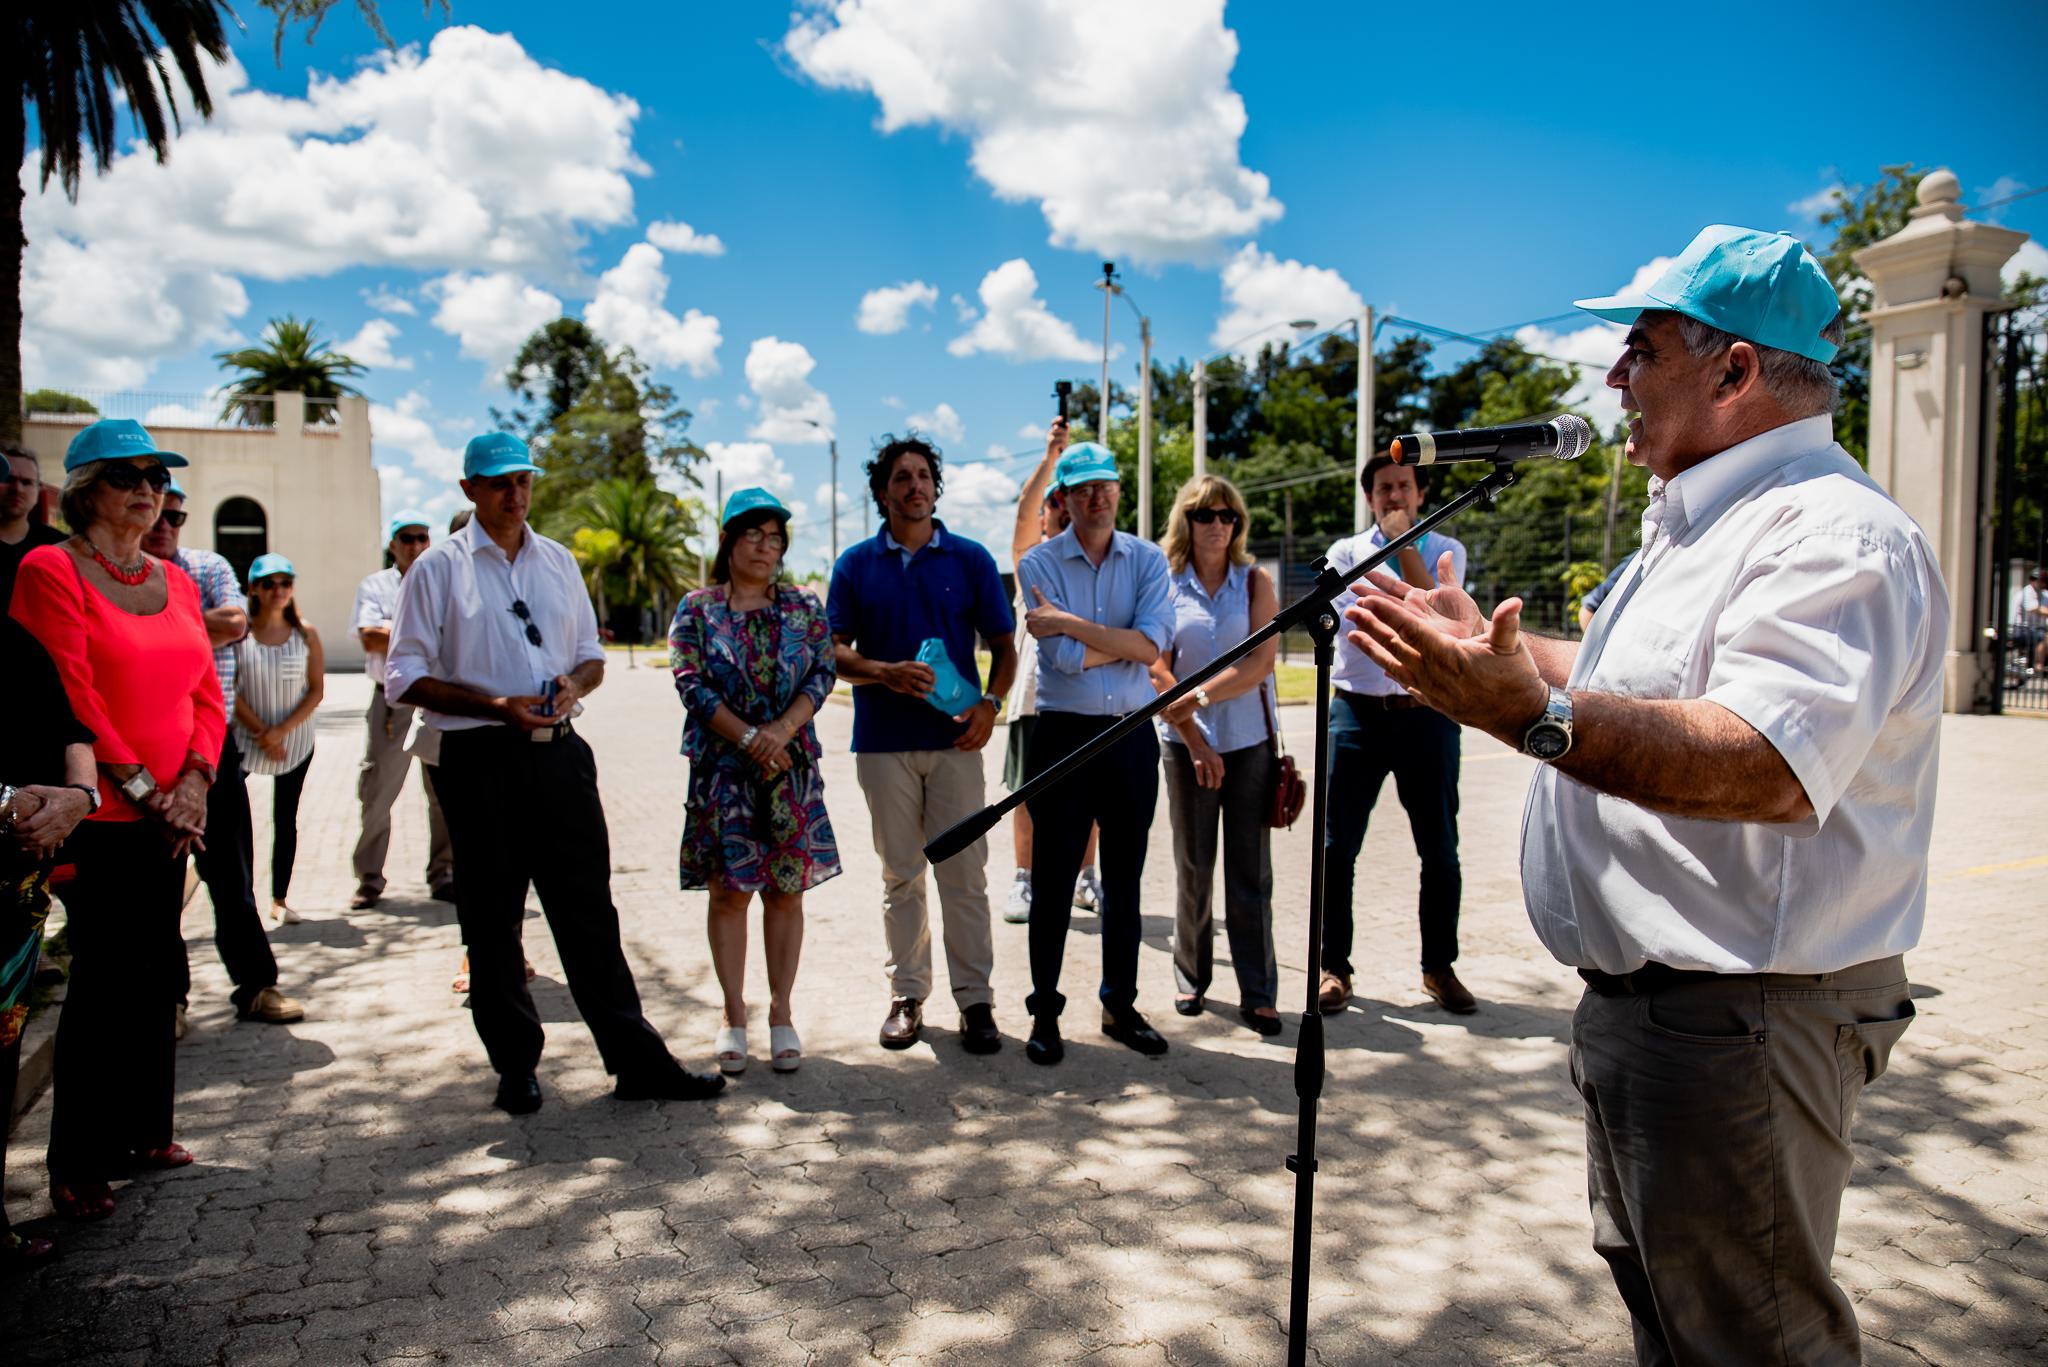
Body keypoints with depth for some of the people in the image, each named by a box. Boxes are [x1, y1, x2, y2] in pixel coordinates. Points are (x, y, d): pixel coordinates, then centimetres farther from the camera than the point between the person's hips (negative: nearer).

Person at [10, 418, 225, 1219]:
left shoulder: (175, 581, 13)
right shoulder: (51, 570, -7)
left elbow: (206, 692, 11)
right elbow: (70, 696, -14)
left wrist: (193, 779, -4)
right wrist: (141, 789, -14)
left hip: (171, 813, 6)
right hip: (100, 814, -6)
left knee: (155, 972, 12)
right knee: (105, 978, -1)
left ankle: (144, 1132, 26)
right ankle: (78, 1166, 12)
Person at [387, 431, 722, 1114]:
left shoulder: (558, 561, 14)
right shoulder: (438, 568, 1)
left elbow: (591, 653, 20)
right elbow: (405, 677, -3)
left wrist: (575, 682, -4)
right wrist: (497, 707, -15)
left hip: (560, 752, 3)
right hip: (481, 762, -3)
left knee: (590, 914, 5)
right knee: (492, 924, 6)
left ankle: (637, 1060, 10)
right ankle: (515, 1068, 21)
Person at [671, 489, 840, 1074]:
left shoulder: (803, 609, 8)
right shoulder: (697, 609, 3)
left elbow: (822, 674, 0)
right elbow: (691, 684, -5)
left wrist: (782, 728, -16)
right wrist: (749, 737, -15)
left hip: (792, 767, 2)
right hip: (723, 768, -1)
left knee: (786, 890, 5)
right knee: (729, 889, 2)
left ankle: (781, 1012, 15)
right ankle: (733, 1015, 14)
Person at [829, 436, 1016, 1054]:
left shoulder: (970, 558, 7)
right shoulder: (856, 564, 8)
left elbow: (1004, 645, 7)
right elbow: (834, 649, 3)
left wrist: (989, 705, -10)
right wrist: (884, 673, -16)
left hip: (954, 738, -1)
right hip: (883, 740, 1)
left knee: (964, 874, 0)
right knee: (900, 875, 8)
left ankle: (974, 998, 9)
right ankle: (907, 995, 19)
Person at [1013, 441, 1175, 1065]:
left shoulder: (1148, 560, 4)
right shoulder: (1039, 562, -2)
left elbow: (1153, 642, -13)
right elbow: (1066, 657, -14)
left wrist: (1071, 623, -16)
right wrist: (1127, 641, -6)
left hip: (1132, 736, 3)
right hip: (1063, 735, -2)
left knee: (1125, 880, 12)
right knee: (1052, 881, 4)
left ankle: (1120, 1005, 25)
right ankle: (1044, 1011, 17)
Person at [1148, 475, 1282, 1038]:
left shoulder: (1255, 582, 4)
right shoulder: (1165, 585, 4)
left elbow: (1261, 662, -7)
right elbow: (1157, 670, -2)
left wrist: (1199, 695, -17)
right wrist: (1194, 739, -9)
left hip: (1250, 741, 0)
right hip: (1187, 744, 0)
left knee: (1250, 871, 1)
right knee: (1192, 868, 6)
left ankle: (1259, 993, 7)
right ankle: (1191, 978, 21)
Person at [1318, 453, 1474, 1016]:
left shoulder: (1445, 549, 7)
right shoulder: (1347, 551, 7)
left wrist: (1404, 543, -10)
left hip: (1427, 715, 1)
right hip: (1358, 713, 0)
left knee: (1440, 850, 8)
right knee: (1336, 847, 2)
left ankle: (1440, 967, 24)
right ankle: (1334, 966, 14)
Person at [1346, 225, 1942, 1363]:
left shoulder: (1839, 533, -20)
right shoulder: (1699, 523, 15)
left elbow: (1771, 767, -36)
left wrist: (1530, 714, -45)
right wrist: (1487, 643, 26)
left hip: (1737, 1021, -10)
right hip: (1641, 1000, 11)